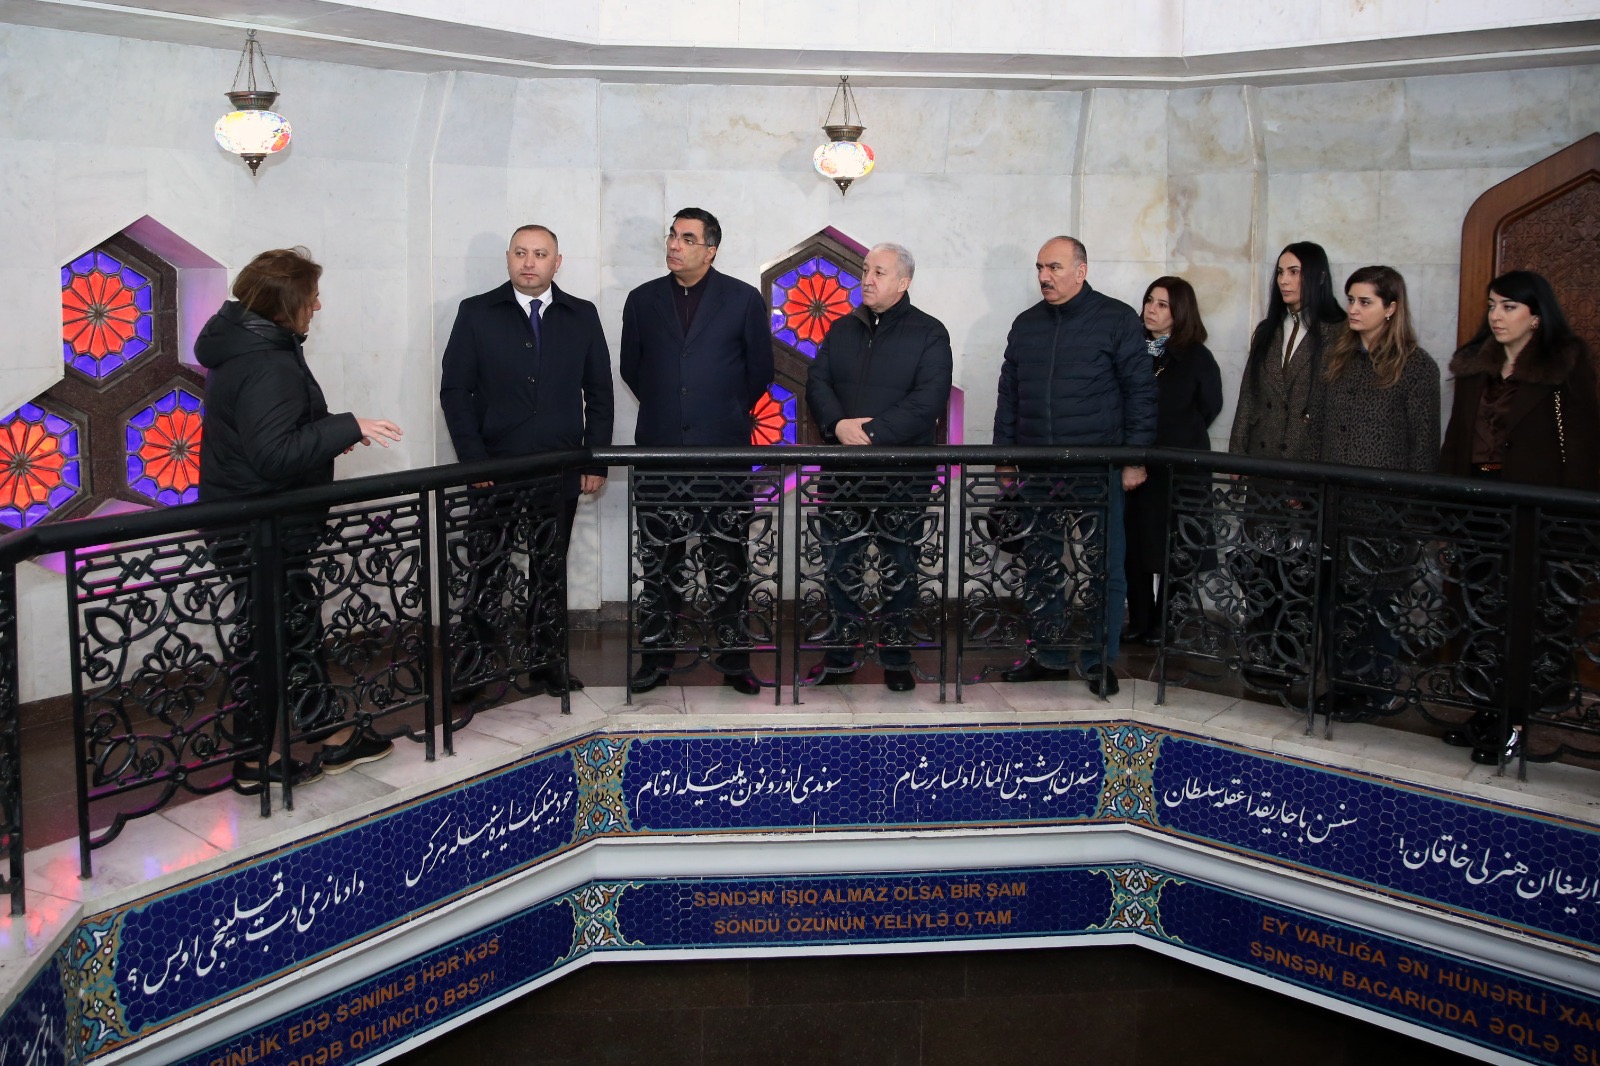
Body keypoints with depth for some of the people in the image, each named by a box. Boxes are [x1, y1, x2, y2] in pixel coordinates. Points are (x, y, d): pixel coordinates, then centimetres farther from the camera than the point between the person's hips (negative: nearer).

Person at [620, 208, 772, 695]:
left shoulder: (744, 299, 2)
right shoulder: (643, 300, 9)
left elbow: (759, 370, 9)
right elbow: (630, 367, 18)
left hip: (723, 453, -2)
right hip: (658, 450, 2)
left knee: (727, 563, 1)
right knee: (659, 563, 6)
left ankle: (734, 660, 9)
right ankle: (656, 657, 14)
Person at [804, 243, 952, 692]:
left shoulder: (928, 333, -1)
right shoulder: (842, 330, 13)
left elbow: (929, 399, -12)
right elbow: (817, 384, 7)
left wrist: (872, 432, -19)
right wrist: (838, 425, -14)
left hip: (902, 471, -3)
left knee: (899, 568, 3)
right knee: (841, 564, 5)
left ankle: (897, 659, 13)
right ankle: (839, 655, 15)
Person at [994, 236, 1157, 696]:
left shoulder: (1116, 319, 0)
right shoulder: (1026, 325, 14)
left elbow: (1140, 390, -1)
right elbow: (1008, 395, 18)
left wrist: (1136, 456, -6)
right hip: (1036, 470, 5)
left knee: (1102, 566, -1)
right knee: (1039, 566, 8)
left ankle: (1100, 661, 10)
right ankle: (1047, 655, 19)